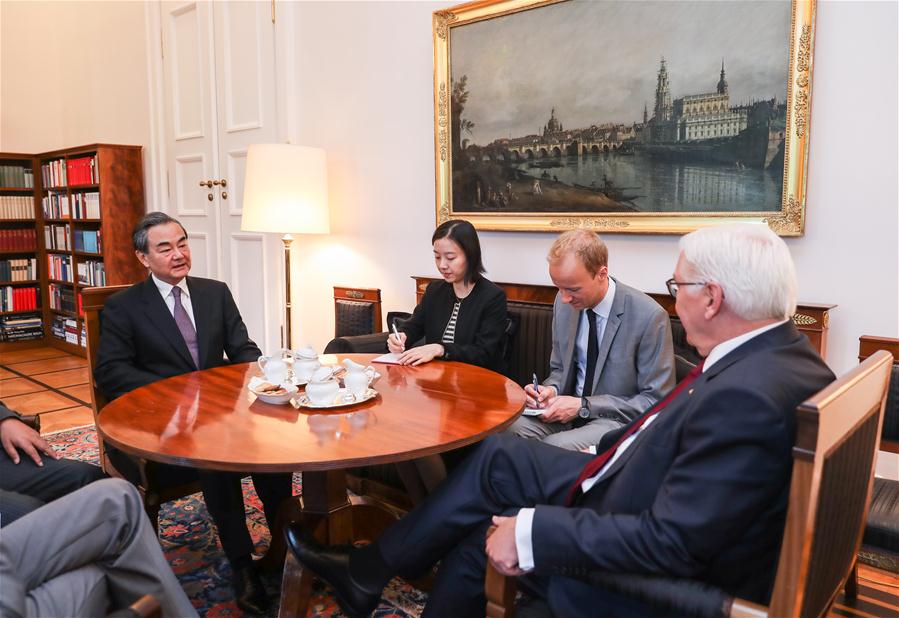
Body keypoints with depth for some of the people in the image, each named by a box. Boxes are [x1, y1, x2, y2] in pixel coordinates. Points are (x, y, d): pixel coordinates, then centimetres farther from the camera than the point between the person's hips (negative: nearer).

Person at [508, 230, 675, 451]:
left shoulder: (649, 316, -18)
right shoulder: (565, 303, -1)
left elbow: (657, 401, -12)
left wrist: (583, 406, -18)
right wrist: (551, 390, -10)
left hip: (616, 420, -5)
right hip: (569, 409, 5)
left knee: (552, 447, -33)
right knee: (507, 429, -23)